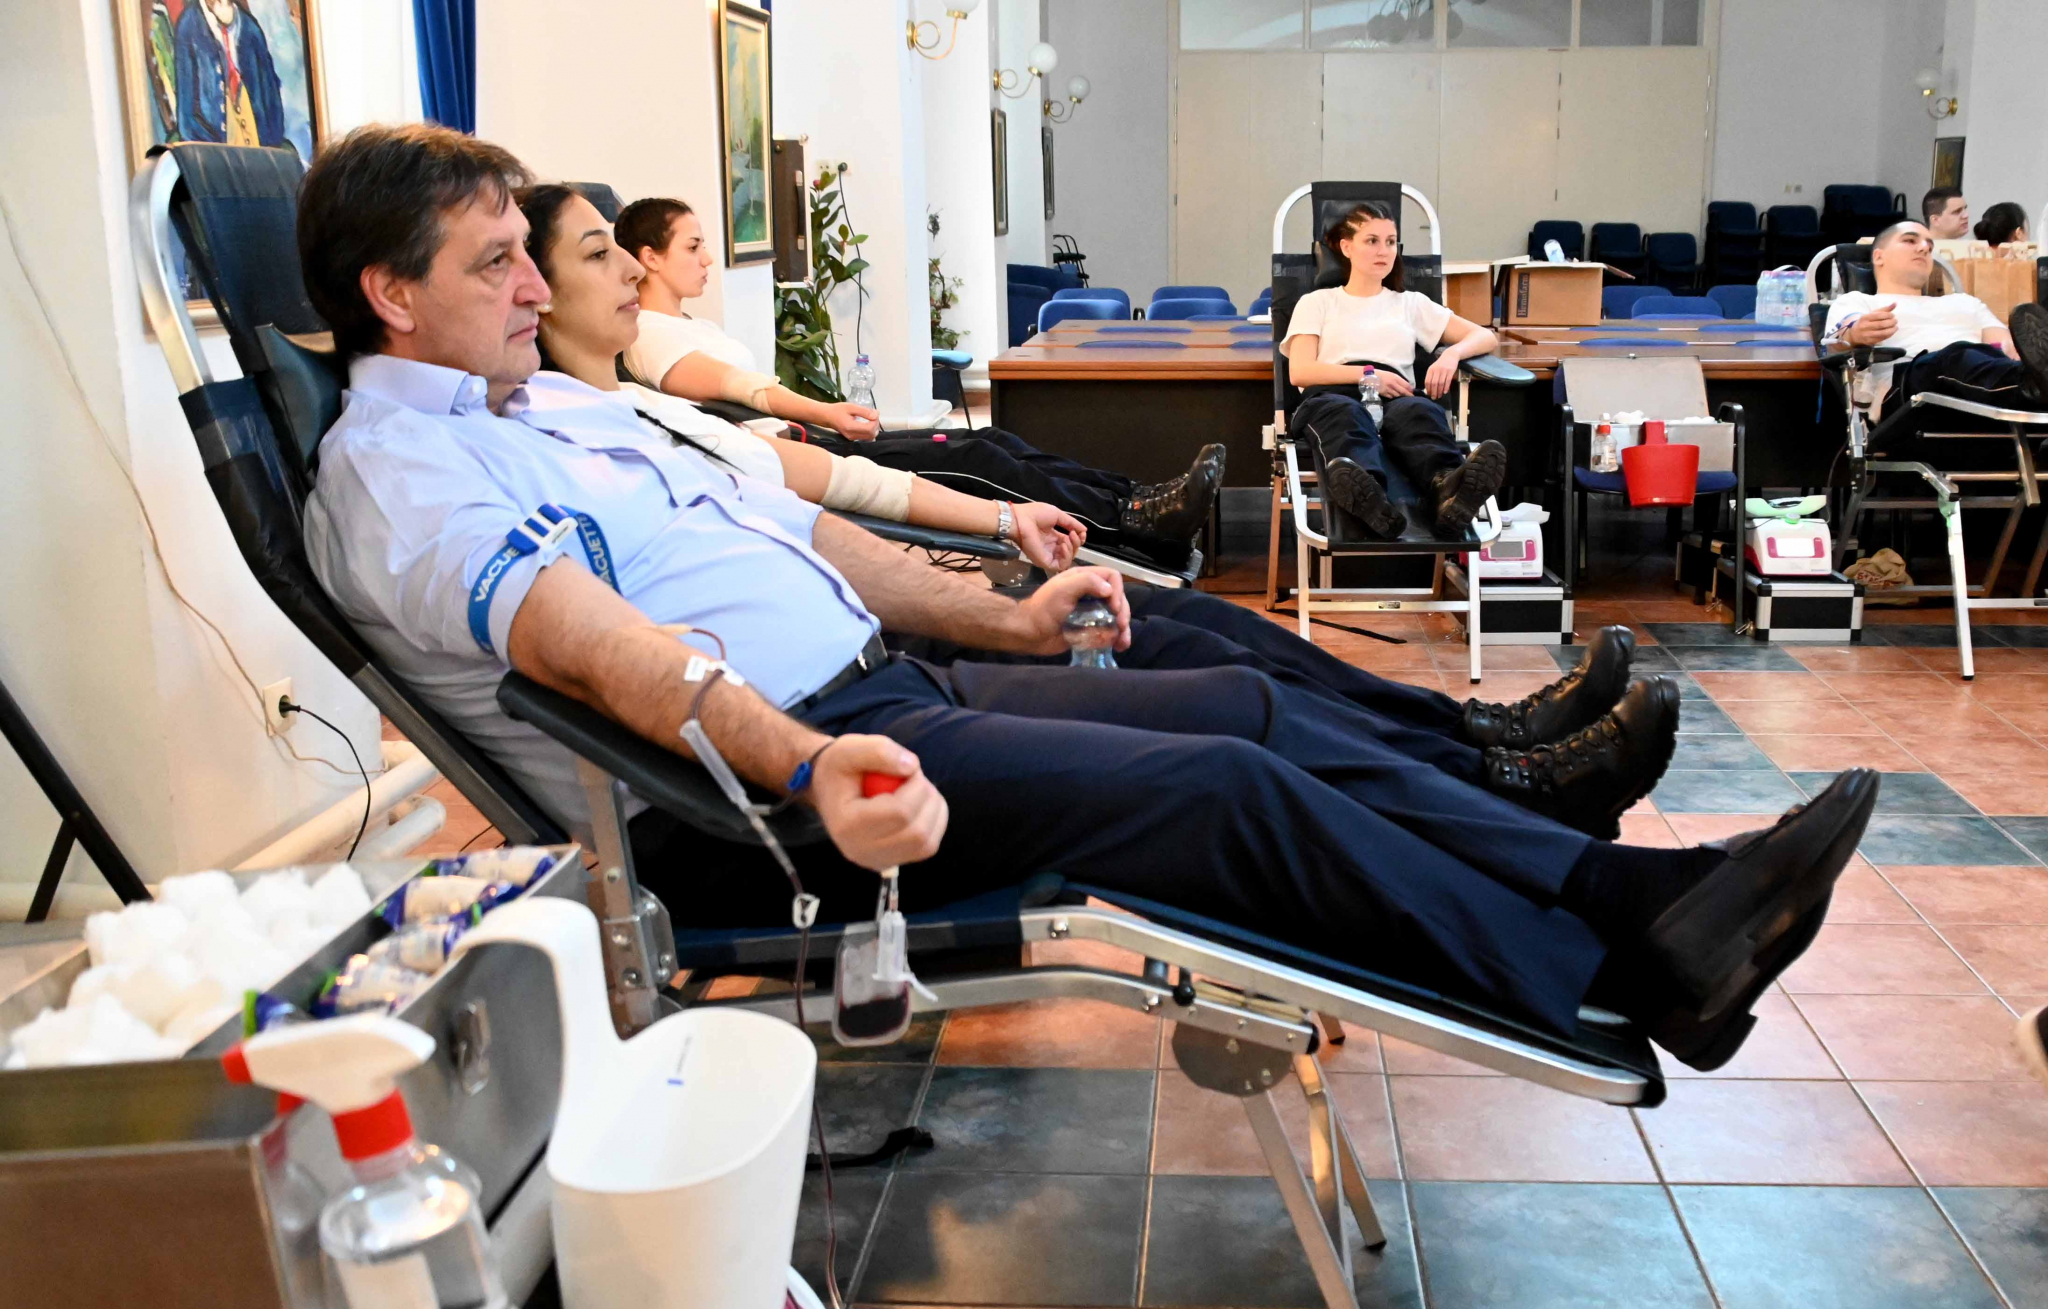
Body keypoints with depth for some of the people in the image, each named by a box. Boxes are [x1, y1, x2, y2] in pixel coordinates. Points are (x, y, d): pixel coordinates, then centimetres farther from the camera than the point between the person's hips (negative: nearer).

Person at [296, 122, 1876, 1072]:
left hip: (881, 690, 9)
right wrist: (806, 765, -40)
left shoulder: (568, 400, 21)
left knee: (1255, 707, -3)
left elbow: (786, 526, 22)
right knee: (1228, 786, -17)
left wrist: (999, 618, 19)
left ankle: (1626, 886, 1)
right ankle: (1635, 975, -6)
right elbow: (590, 641, -26)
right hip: (742, 790, -9)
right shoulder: (393, 469, -7)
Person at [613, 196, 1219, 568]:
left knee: (992, 441, -5)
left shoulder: (692, 328, 28)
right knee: (973, 459, -20)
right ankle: (1137, 523, -21)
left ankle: (1136, 499, -10)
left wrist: (833, 415, 13)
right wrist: (822, 412, -33)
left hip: (806, 438, 10)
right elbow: (723, 384, -21)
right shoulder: (649, 335, -5)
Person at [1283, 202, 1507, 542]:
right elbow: (1300, 371, 7)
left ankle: (1447, 487, -71)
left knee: (1419, 411, -37)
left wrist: (1452, 354, 1)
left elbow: (1485, 337, 26)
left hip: (1396, 398, 2)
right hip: (1334, 394, -2)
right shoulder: (1317, 302, 24)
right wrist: (1368, 375, -7)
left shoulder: (1411, 303, 31)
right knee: (1346, 414, -41)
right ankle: (1367, 496, -74)